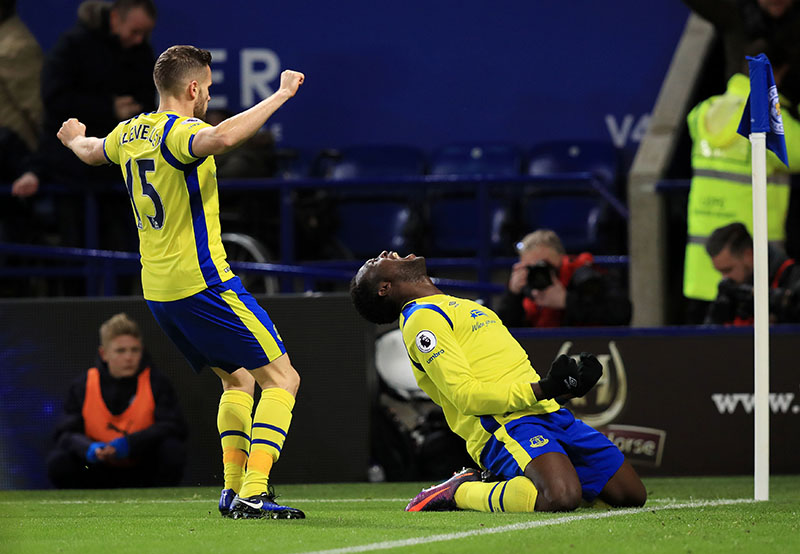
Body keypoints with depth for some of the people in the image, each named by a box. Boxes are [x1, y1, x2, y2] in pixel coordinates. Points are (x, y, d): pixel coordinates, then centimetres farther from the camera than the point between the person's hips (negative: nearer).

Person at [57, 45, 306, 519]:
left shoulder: (129, 133, 10)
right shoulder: (178, 131, -15)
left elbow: (91, 153, 34)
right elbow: (222, 138, -40)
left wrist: (75, 138, 58)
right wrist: (280, 96, -33)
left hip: (158, 292, 9)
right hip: (203, 282, -9)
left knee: (237, 379, 23)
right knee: (281, 378, -7)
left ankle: (233, 488, 14)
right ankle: (253, 493, -19)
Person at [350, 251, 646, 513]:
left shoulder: (458, 306, 28)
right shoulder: (422, 318, -3)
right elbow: (466, 396, -14)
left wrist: (568, 386, 8)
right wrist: (543, 389, -19)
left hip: (547, 412, 9)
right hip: (505, 426, -9)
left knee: (632, 494, 3)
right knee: (562, 498, -34)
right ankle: (457, 492, -10)